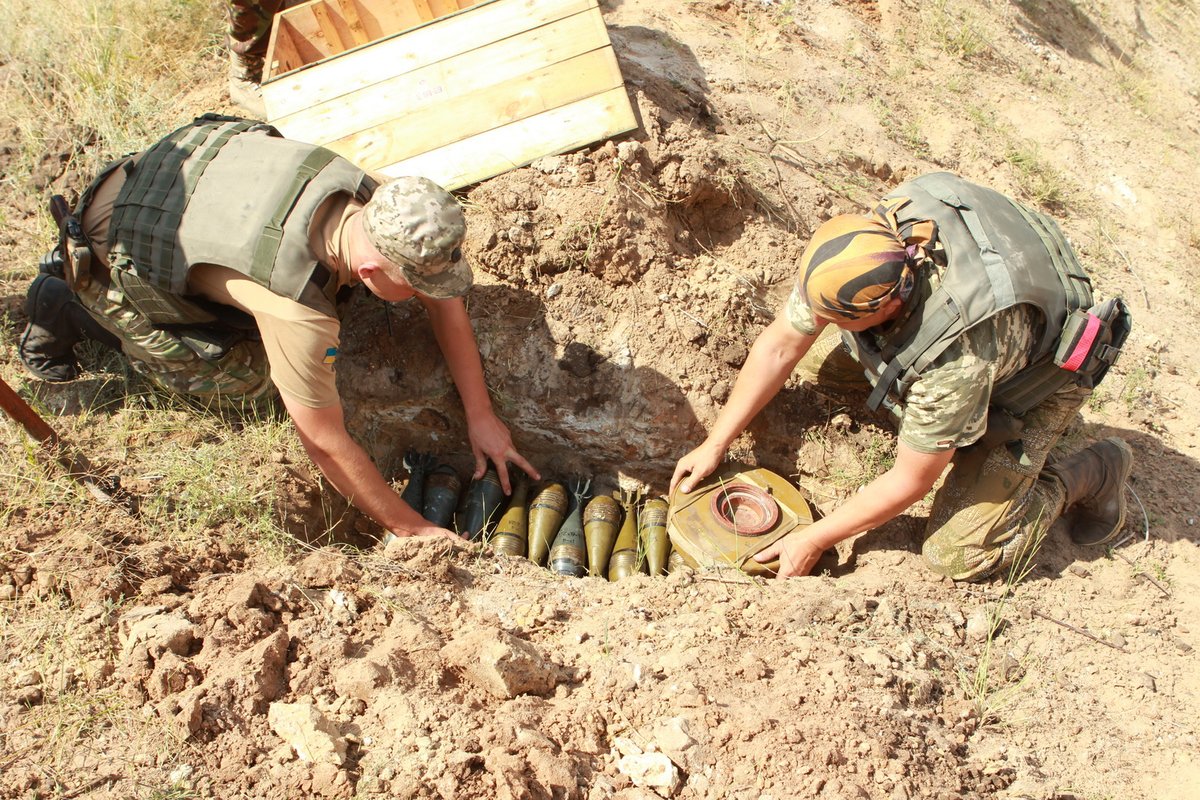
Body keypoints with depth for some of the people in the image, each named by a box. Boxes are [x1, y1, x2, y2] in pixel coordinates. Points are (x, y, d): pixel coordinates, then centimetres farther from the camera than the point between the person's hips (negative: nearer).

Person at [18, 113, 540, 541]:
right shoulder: (297, 310, -40)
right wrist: (409, 529, -19)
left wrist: (480, 415, -8)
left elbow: (445, 298, -8)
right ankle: (67, 308, 8)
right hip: (112, 255, -6)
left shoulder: (374, 200, -22)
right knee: (245, 378, -4)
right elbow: (325, 442, -29)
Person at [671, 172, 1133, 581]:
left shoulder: (958, 355, -44)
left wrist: (815, 539, -19)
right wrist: (714, 445, -12)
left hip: (1037, 374, -6)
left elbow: (910, 483, -29)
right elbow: (779, 347, -14)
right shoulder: (854, 249, -29)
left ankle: (1092, 474, 10)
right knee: (814, 361, -7)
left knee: (956, 556, -12)